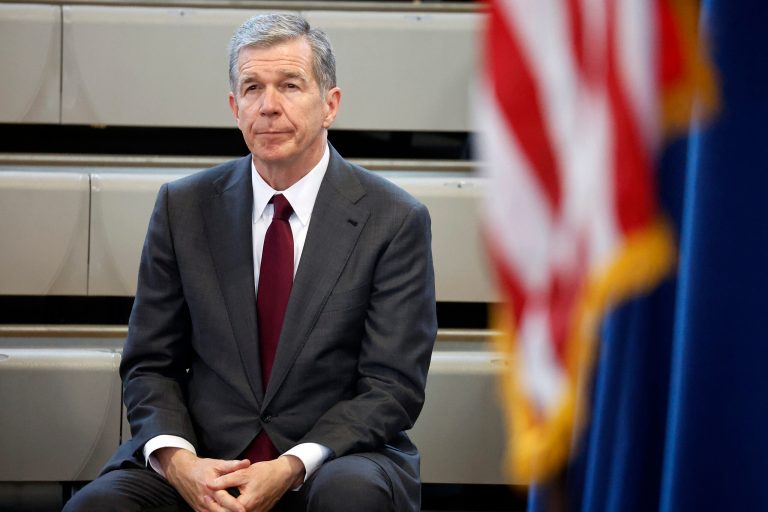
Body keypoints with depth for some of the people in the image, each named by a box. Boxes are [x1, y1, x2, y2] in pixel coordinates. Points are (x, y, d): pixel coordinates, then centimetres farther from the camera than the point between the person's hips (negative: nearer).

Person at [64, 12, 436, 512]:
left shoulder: (395, 221, -1)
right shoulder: (183, 207, 7)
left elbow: (392, 387, -5)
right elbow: (149, 364, 8)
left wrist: (291, 468, -19)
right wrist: (177, 460, -13)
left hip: (332, 458, -1)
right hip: (205, 456, 1)